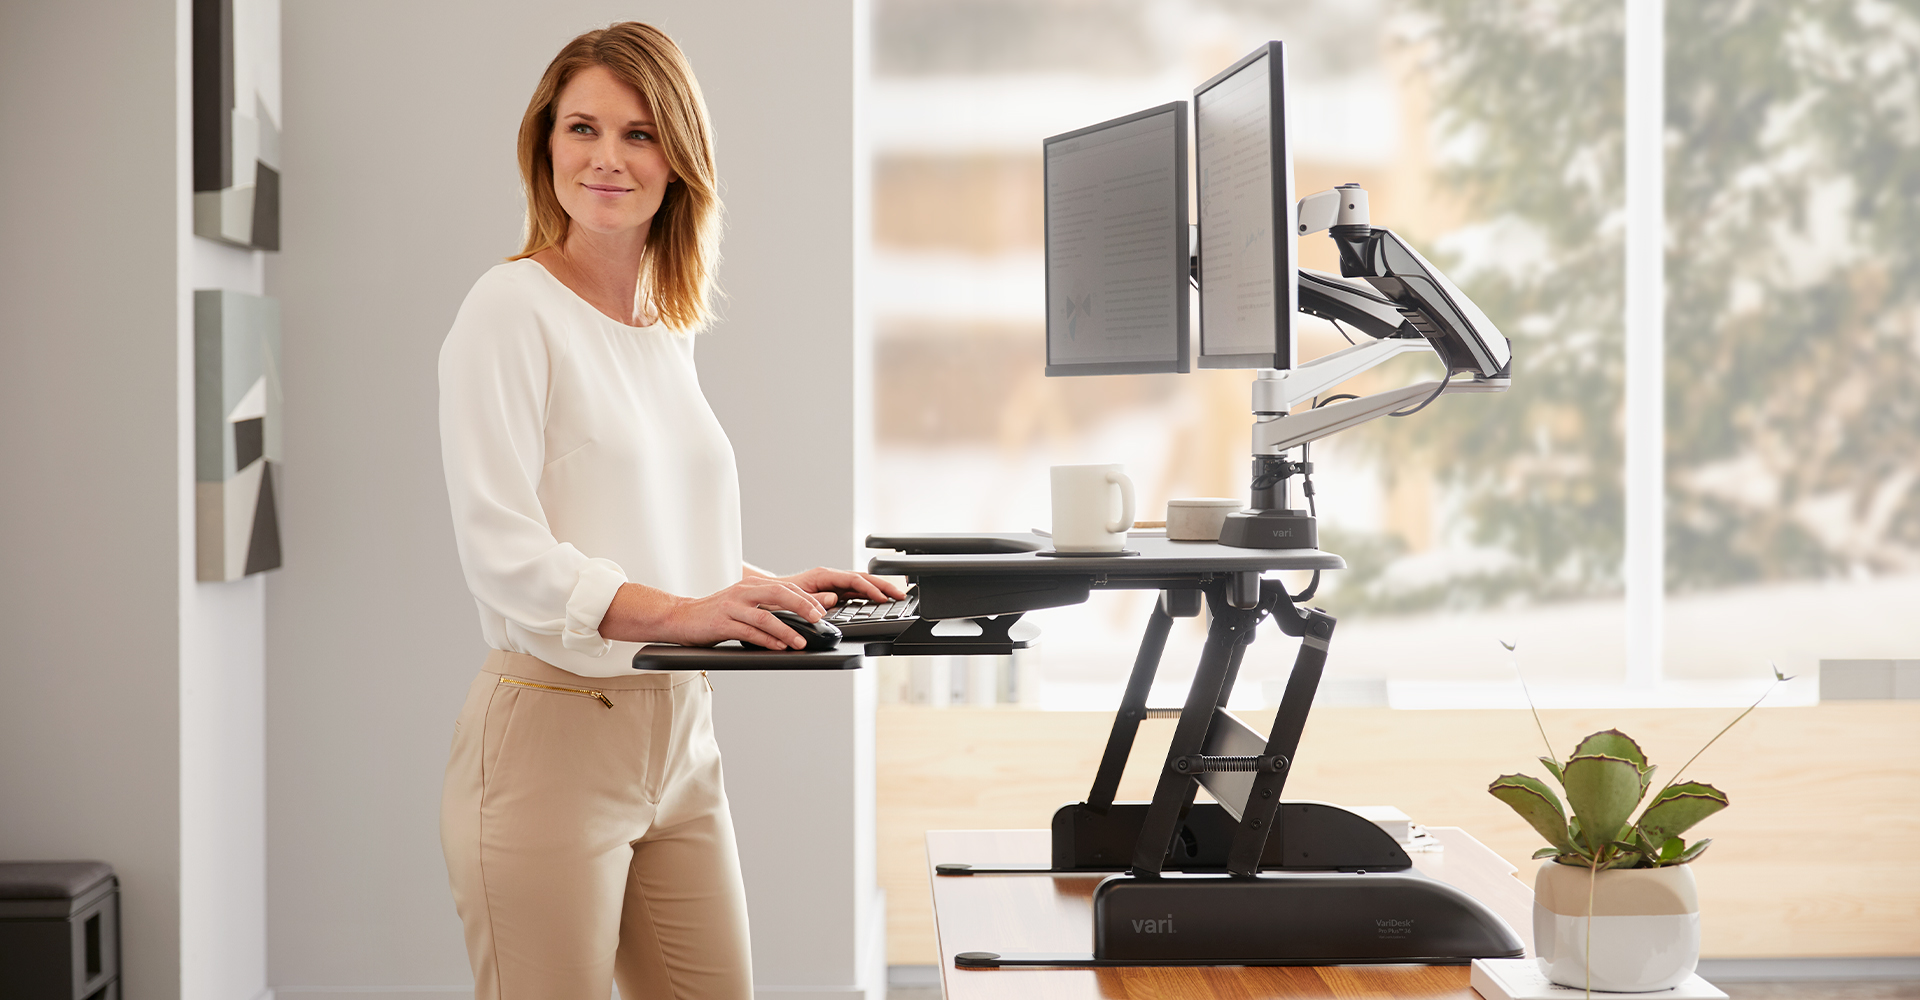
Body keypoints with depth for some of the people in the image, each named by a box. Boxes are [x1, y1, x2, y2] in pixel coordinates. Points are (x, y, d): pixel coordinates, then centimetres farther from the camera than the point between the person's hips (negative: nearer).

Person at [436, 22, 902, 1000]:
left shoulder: (668, 330, 15)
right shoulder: (513, 309, -8)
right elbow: (503, 551, -17)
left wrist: (773, 588, 5)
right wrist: (675, 611, -28)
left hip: (678, 738, 7)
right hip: (553, 734, -7)